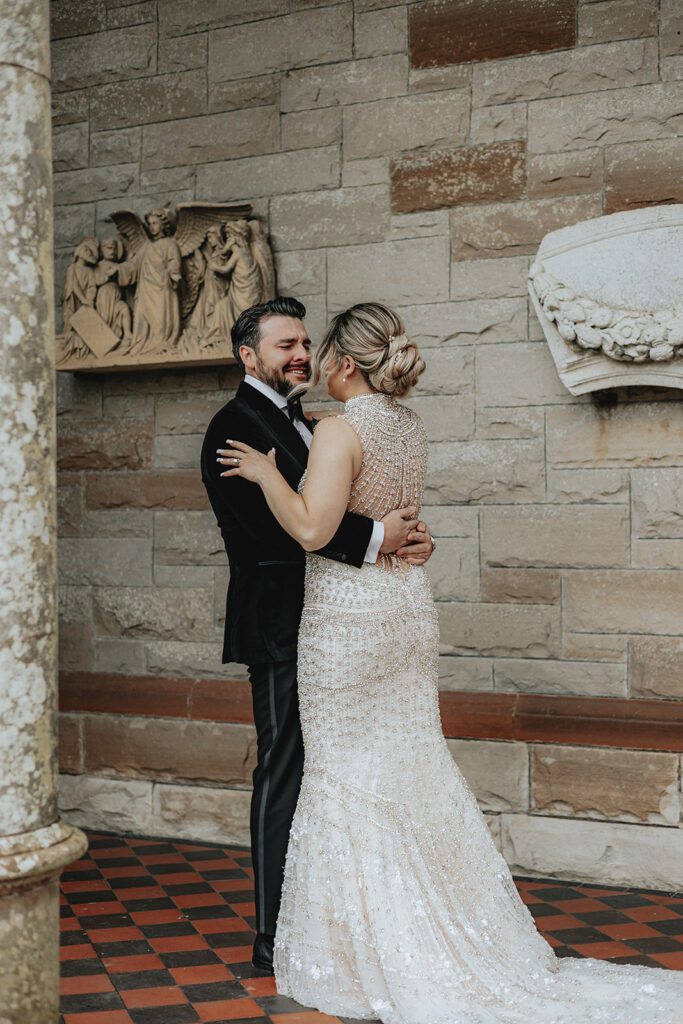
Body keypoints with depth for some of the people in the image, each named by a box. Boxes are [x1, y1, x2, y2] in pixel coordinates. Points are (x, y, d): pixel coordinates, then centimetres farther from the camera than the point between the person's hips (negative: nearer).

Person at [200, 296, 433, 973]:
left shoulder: (303, 424, 20)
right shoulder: (237, 425, -9)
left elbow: (327, 509, 14)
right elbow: (273, 523, -22)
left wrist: (410, 534, -7)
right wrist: (375, 538, -23)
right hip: (279, 630, -8)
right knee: (284, 775, -3)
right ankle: (275, 937, 7)